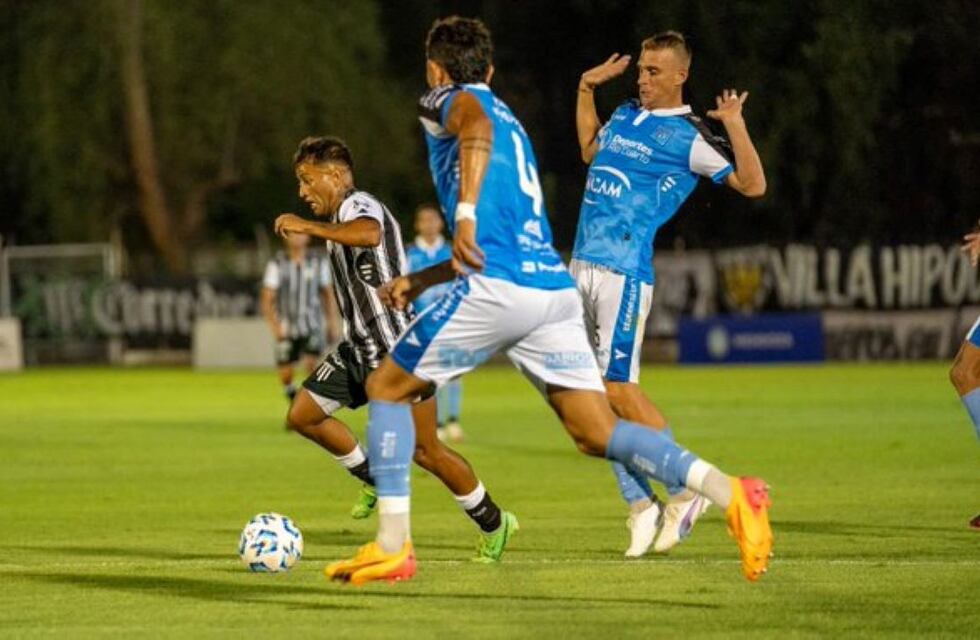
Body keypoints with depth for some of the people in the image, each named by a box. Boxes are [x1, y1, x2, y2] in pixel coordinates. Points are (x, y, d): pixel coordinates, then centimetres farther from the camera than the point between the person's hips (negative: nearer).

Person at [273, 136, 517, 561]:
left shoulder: (358, 207, -14)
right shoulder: (342, 218, 18)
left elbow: (369, 234, -41)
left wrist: (309, 228, -36)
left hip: (397, 350, -10)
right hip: (358, 350, 10)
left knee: (425, 451, -6)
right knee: (302, 415, 4)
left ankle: (494, 524, 9)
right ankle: (373, 480, 20)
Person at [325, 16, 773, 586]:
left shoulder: (446, 102, 9)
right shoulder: (512, 122, 33)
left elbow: (476, 126, -19)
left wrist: (465, 211, -30)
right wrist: (421, 281, 41)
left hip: (497, 289, -7)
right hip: (556, 285, 7)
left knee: (386, 388, 11)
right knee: (599, 434, 1)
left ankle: (393, 547, 5)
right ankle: (729, 492, -19)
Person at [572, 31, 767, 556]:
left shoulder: (688, 137, -5)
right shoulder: (624, 115, 17)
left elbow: (752, 184, -12)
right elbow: (590, 150, 37)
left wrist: (735, 125, -21)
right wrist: (587, 88, 31)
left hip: (625, 270, -8)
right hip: (582, 263, 8)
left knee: (618, 389, -11)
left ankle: (686, 490, 2)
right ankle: (640, 504, 8)